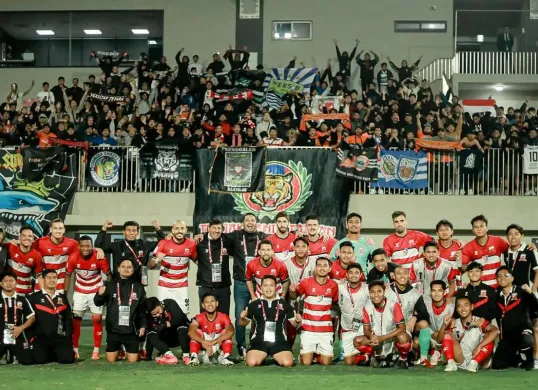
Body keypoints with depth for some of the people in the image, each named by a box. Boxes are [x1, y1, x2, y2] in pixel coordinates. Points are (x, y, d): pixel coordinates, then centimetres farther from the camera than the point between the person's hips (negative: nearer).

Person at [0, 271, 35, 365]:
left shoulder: (22, 300, 8)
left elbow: (32, 317, 8)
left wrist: (21, 328, -8)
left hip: (18, 337, 2)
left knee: (27, 361, -6)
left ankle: (14, 356, 26)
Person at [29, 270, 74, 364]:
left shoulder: (63, 298, 14)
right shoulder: (34, 298, 2)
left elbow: (68, 319, 17)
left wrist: (69, 337, 8)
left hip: (59, 337, 3)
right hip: (40, 337, -3)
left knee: (68, 358, -20)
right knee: (39, 359, -27)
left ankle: (55, 354, 13)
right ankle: (49, 355, 9)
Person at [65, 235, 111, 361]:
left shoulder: (99, 257, -22)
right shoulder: (73, 257, -19)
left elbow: (108, 274, -8)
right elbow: (68, 275, -2)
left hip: (96, 291, -1)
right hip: (80, 292, 1)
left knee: (97, 319, -7)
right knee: (76, 319, -2)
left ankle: (96, 351, 1)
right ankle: (74, 349, 7)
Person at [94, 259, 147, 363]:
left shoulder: (138, 287, 1)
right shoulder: (111, 285, 0)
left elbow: (142, 308, 5)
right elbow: (98, 303, 1)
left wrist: (143, 325, -1)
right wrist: (99, 295, -20)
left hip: (131, 330, 0)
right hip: (113, 329, 0)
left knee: (132, 361, 1)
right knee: (110, 360, 5)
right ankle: (118, 350, 36)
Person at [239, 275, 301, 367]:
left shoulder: (284, 304, 10)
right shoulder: (254, 304, 9)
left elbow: (294, 323, 15)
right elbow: (243, 323, 15)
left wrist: (298, 321, -8)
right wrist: (242, 318, -7)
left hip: (280, 342, 0)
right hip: (259, 341, 0)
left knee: (288, 363, -24)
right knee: (251, 363, -26)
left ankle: (277, 358, 13)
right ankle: (262, 357, 11)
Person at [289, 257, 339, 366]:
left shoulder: (333, 285, 0)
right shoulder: (306, 282, -6)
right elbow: (294, 296, 7)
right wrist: (292, 291, -13)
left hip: (326, 330, 2)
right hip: (308, 329, -2)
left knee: (326, 363, -1)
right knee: (306, 363, -5)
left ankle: (319, 354, 31)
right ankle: (304, 355, 29)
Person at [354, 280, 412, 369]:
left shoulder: (394, 305, -18)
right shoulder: (367, 307, -7)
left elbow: (402, 328, -18)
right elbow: (366, 330, -2)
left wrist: (382, 338, -25)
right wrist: (372, 336, -27)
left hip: (393, 340, -4)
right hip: (377, 342, 4)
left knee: (402, 337, -37)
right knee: (357, 341, -18)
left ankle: (403, 359, -5)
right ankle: (380, 358, 3)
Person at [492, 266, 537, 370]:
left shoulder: (521, 291, -2)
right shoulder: (497, 295, 11)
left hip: (523, 329, -4)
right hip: (506, 335, 4)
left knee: (526, 341, -40)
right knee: (497, 365, -8)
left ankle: (528, 360, -5)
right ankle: (517, 358, 22)